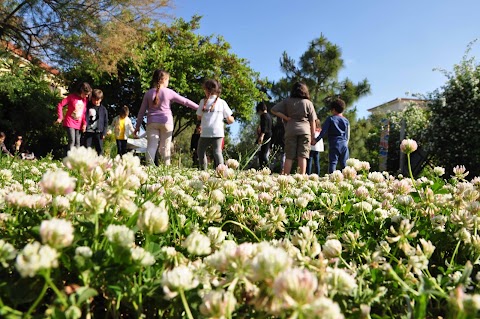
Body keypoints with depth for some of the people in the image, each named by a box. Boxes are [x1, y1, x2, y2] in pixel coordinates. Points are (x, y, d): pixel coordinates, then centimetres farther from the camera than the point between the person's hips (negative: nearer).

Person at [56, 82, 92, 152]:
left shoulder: (84, 99, 5)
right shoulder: (71, 96, -10)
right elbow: (60, 105, -10)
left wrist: (84, 123, -1)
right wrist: (60, 117, -13)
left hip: (79, 124, 5)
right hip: (70, 123, -5)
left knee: (77, 142, 7)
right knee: (72, 141, -13)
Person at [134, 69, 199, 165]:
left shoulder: (148, 93, 7)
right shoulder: (169, 92, 0)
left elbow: (141, 111, 9)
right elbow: (185, 101, 4)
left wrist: (137, 126, 15)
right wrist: (198, 107, 12)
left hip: (152, 122, 2)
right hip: (166, 122, -1)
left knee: (151, 146, -1)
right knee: (165, 147, 3)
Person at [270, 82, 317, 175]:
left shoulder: (287, 101, 7)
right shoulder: (308, 103, 6)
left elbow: (274, 110, 1)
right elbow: (312, 121, 5)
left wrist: (286, 118, 2)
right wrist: (313, 135, 9)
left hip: (291, 130, 1)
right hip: (305, 130, -1)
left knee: (289, 157, 3)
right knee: (302, 156, -2)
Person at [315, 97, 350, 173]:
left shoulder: (330, 119, 0)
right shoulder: (346, 121, 12)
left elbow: (323, 132, -5)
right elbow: (348, 136, 14)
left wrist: (316, 140, 3)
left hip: (334, 145, -4)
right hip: (344, 144, 4)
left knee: (332, 163, -5)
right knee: (344, 164, 5)